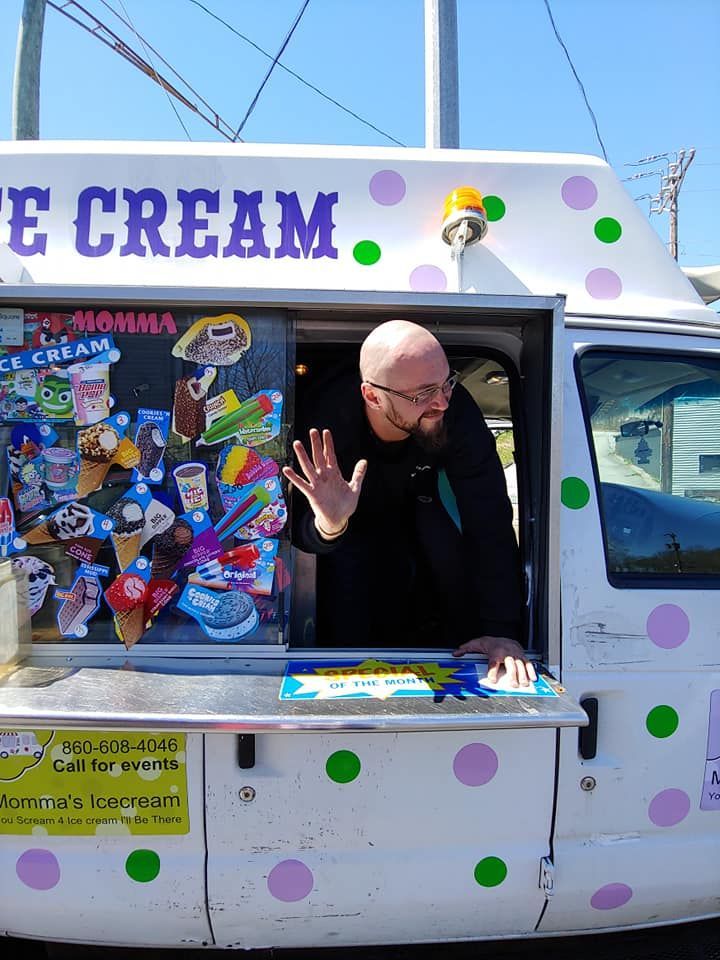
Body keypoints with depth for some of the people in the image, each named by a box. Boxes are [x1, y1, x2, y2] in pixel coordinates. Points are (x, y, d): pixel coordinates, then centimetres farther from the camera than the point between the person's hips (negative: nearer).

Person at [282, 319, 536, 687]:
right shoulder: (329, 418, -39)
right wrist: (327, 526, -60)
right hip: (351, 518, -2)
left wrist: (502, 630, -38)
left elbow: (490, 521, -33)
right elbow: (300, 530, -34)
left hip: (414, 503, 2)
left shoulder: (457, 412, -36)